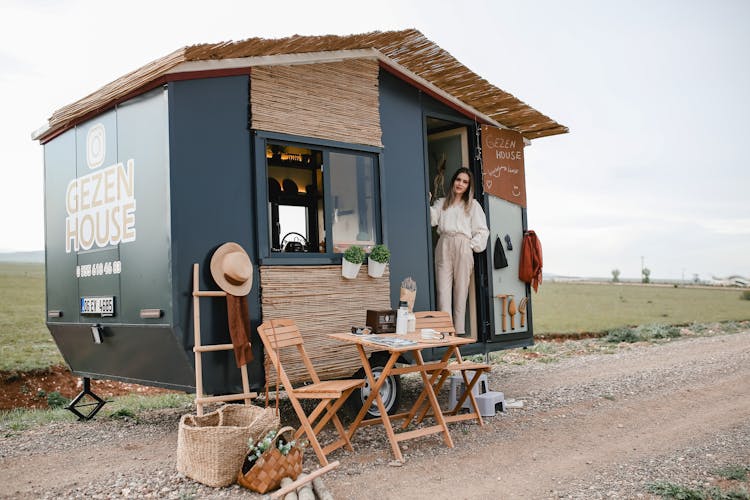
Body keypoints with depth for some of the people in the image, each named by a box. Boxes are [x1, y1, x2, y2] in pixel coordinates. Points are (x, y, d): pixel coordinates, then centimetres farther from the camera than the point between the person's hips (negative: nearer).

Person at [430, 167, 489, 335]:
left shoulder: (473, 205, 15)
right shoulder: (441, 203, 19)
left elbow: (482, 230, 9)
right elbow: (432, 219, 2)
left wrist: (472, 245, -2)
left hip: (462, 247, -1)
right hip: (443, 247, 1)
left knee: (461, 289, -3)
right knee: (443, 290, -7)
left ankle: (459, 331, -1)